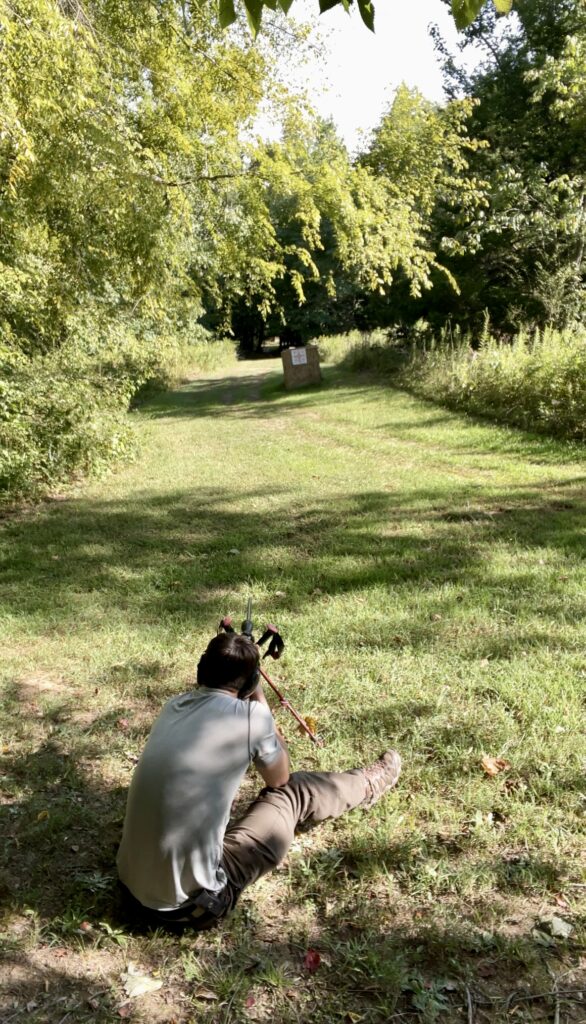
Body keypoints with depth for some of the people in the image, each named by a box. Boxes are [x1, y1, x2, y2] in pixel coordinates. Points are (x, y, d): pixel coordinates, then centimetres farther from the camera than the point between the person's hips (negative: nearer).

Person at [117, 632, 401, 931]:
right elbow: (280, 778, 7)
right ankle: (369, 785, 40)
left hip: (133, 886, 6)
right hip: (189, 906, -6)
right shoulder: (250, 715, -15)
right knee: (295, 793, 10)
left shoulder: (174, 706, 4)